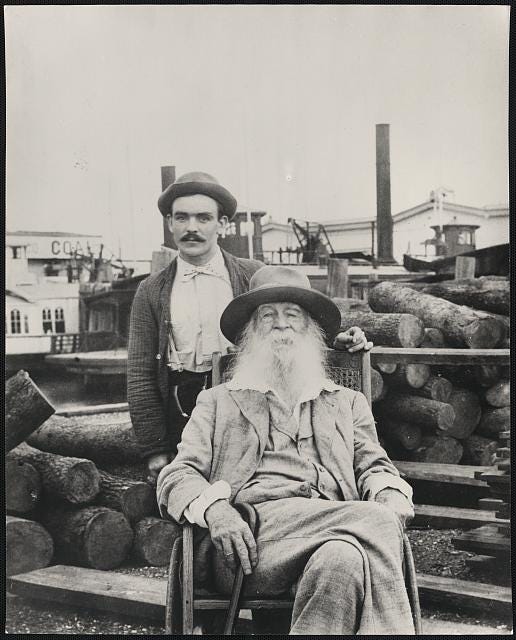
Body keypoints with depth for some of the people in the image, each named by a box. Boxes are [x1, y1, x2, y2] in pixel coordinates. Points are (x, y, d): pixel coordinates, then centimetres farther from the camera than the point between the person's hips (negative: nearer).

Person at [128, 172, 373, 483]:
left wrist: (338, 341, -13)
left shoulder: (255, 276, 6)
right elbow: (141, 376, 5)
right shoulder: (152, 291, 7)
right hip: (180, 420, 1)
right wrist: (156, 451, -1)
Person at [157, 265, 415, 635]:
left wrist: (393, 503, -9)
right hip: (249, 536, -2)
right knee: (375, 522, -30)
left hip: (330, 534, 2)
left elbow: (374, 468, 18)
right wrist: (213, 509, -14)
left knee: (341, 560, -37)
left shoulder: (348, 403, 30)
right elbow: (176, 477, 11)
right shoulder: (217, 402, 24)